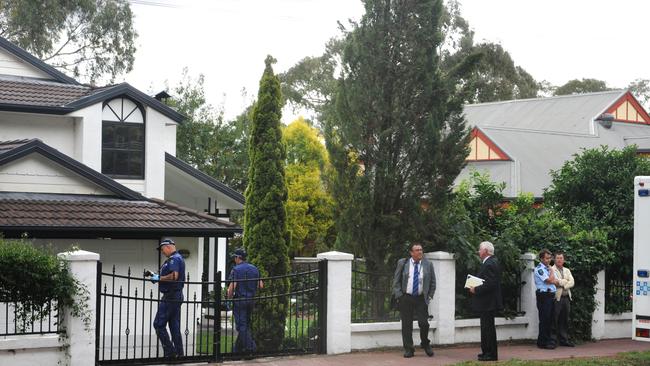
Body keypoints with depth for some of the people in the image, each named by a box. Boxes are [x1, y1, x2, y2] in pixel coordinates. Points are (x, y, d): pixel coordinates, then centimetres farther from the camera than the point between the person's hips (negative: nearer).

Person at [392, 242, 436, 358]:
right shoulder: (402, 263, 2)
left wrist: (429, 296, 3)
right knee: (406, 325, 2)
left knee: (424, 323, -6)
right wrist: (399, 295, -4)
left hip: (421, 298, 0)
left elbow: (433, 282, 10)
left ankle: (425, 344, 20)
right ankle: (408, 349, 12)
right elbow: (396, 280, 5)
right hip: (405, 298, 0)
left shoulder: (428, 264, 5)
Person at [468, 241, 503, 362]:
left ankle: (491, 354, -1)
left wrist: (476, 290, -18)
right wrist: (475, 287, 8)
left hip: (488, 302, -11)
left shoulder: (490, 264, -19)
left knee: (488, 328, -5)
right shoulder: (490, 262, 14)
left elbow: (489, 284, -26)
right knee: (486, 328, 16)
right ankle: (487, 352, 24)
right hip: (487, 303, 11)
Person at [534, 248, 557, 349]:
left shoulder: (548, 268, 19)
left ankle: (548, 340, 19)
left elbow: (555, 281, 16)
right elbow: (549, 280, -17)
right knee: (544, 319, -7)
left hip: (551, 295, 8)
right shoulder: (539, 269, -9)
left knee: (549, 319, 11)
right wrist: (551, 271, -1)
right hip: (543, 296, -8)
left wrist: (553, 281, -4)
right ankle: (542, 342, -3)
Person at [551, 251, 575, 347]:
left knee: (564, 320, 7)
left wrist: (563, 285, -9)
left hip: (566, 298, 6)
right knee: (555, 320, -6)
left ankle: (564, 340, 12)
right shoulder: (551, 270, 1)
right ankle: (553, 340, -2)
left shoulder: (567, 270, 21)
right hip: (556, 297, -6)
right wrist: (566, 281, -4)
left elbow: (572, 282, 7)